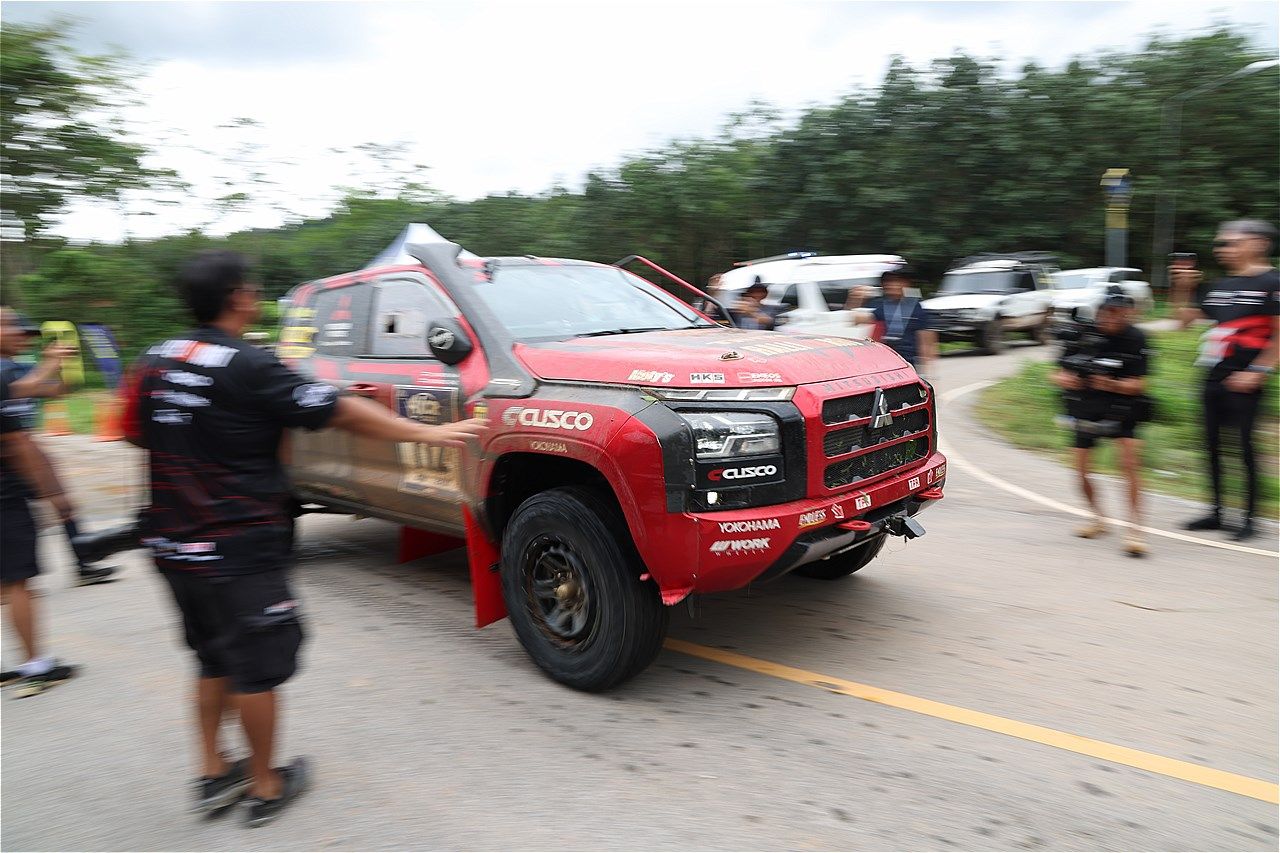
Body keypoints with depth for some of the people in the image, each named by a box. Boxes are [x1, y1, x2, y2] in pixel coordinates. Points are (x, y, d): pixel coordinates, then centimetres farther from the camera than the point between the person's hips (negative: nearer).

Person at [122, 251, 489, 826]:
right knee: (256, 669, 8)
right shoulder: (249, 367, -17)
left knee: (214, 661, 22)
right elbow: (342, 413, -17)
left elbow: (139, 436, 17)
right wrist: (429, 433, -11)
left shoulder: (153, 364, 5)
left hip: (173, 545, 7)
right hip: (240, 551, -7)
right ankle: (266, 788, 22)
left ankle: (213, 774, 31)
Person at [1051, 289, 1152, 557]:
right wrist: (1065, 379, -28)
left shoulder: (1136, 338, -13)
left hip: (1123, 406, -2)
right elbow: (1059, 375, -6)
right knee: (1081, 470, 3)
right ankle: (1097, 518, 28)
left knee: (1130, 464, -19)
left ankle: (1135, 529, -12)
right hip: (1087, 407, 2)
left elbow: (1139, 385, -16)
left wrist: (1111, 384, -34)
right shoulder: (1085, 335, -10)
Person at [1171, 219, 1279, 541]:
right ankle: (1216, 511, 22)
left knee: (1244, 445, -3)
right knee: (1213, 444, 11)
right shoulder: (1219, 286, 13)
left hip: (1244, 381, -7)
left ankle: (1249, 518, 8)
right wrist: (1182, 289, 4)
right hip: (1213, 378, 7)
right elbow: (1185, 319, 17)